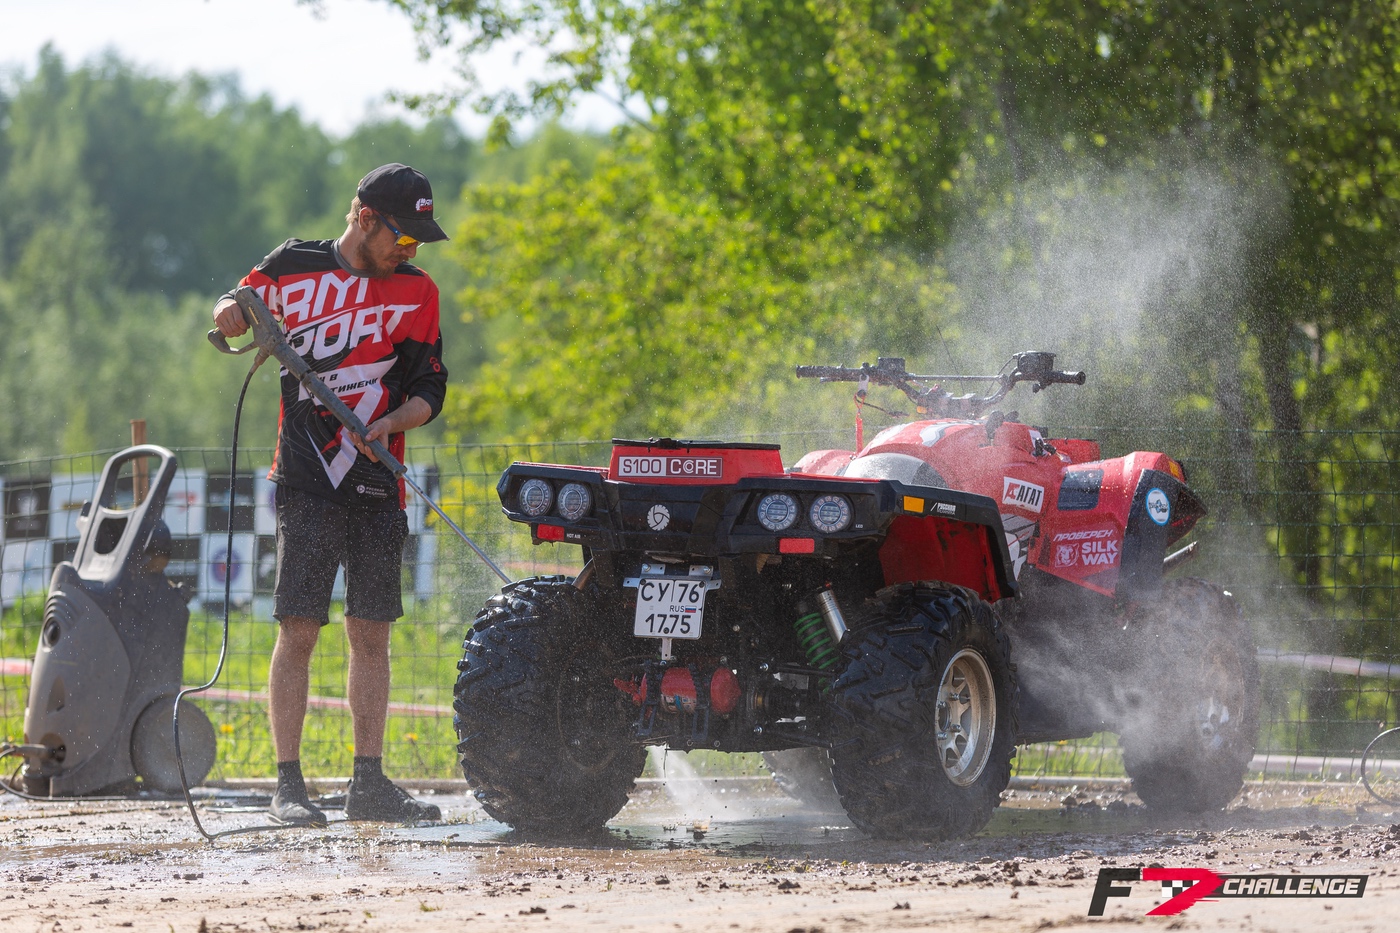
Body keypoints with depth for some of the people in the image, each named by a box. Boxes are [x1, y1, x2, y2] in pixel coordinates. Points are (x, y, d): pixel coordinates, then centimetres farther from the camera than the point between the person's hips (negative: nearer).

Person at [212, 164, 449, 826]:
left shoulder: (416, 291, 7)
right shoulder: (294, 268, 3)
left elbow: (430, 390, 5)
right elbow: (235, 312, 19)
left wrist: (390, 423, -15)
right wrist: (232, 312, -5)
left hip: (378, 490, 3)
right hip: (307, 486, -3)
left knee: (371, 634, 5)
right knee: (298, 630, -8)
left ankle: (369, 784, 10)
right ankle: (288, 784, -6)